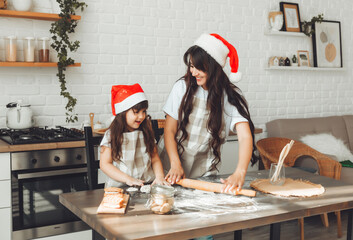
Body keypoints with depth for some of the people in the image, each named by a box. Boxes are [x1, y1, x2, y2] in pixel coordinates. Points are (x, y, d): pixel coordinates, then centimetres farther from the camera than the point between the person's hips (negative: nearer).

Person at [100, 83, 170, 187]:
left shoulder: (146, 133, 12)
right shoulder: (111, 136, 1)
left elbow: (155, 159, 14)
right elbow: (105, 164, -2)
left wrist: (160, 176, -7)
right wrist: (127, 179, -14)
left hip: (148, 184, 3)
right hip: (119, 186, -3)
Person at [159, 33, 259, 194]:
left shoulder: (231, 96, -10)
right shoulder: (183, 87, -7)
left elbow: (245, 137, -21)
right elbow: (169, 130, -5)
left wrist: (239, 173, -36)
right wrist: (175, 165, -18)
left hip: (204, 171, 0)